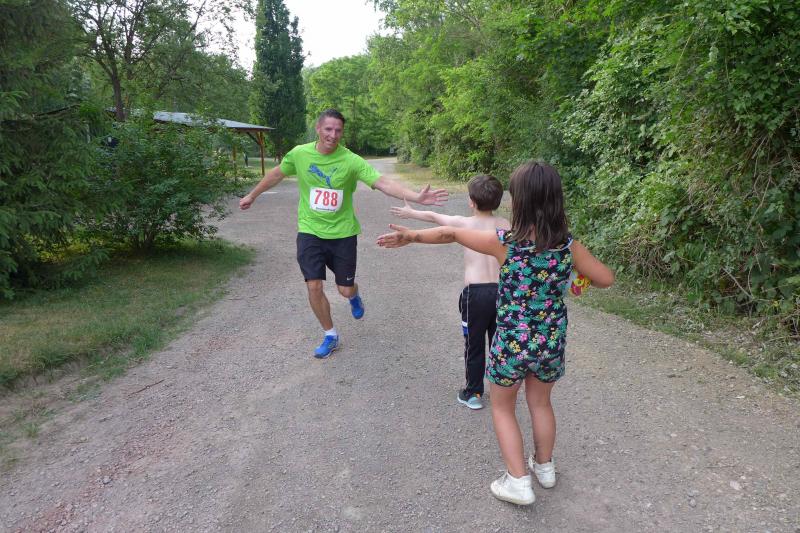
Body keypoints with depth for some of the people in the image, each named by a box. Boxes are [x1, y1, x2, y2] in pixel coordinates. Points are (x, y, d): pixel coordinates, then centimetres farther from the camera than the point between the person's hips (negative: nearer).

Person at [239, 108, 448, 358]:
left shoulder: (351, 160, -15)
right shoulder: (299, 153, -7)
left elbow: (384, 183, -24)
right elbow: (276, 174, 12)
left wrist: (417, 197, -38)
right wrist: (252, 195, 23)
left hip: (342, 233, -1)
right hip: (310, 232, 1)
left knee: (345, 289, 6)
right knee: (314, 287, -4)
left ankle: (354, 296, 47)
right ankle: (330, 335, 20)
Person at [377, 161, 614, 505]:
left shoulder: (504, 243, -19)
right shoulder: (569, 246, -11)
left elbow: (449, 234, -8)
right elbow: (606, 279, 1)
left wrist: (410, 236, 6)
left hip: (511, 343, -4)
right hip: (552, 343, 4)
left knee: (503, 408, 20)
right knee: (540, 403, 28)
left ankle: (518, 482, 22)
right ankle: (544, 467, 46)